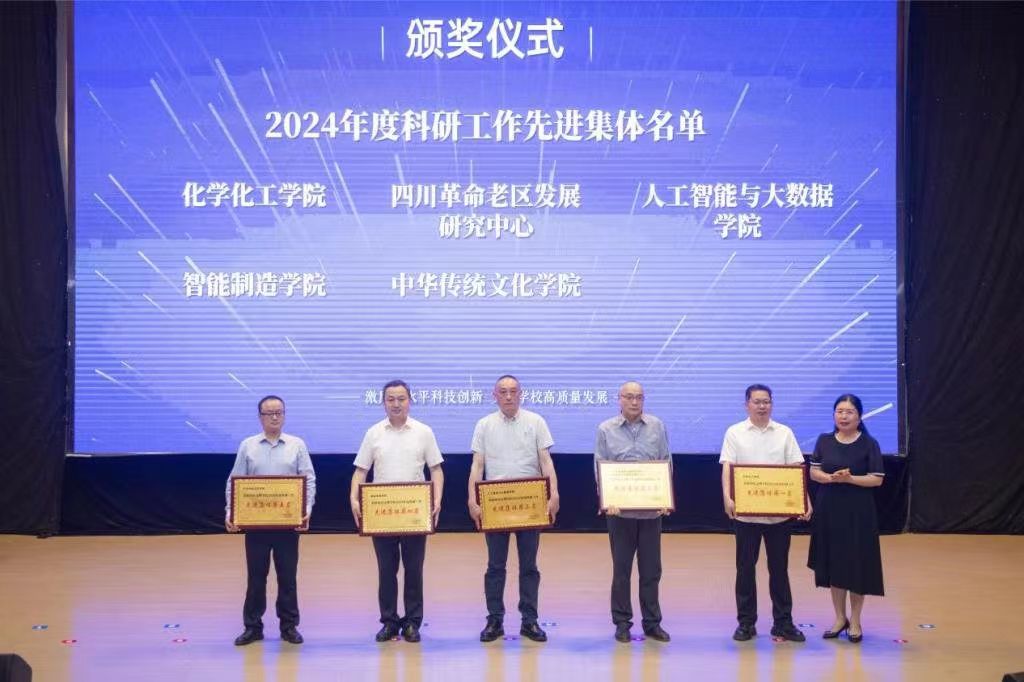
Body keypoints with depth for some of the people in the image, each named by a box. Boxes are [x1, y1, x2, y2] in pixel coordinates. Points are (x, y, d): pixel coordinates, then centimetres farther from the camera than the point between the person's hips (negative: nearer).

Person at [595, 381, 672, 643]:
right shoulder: (606, 430, 1)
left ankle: (652, 622, 17)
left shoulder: (657, 427, 6)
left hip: (652, 510, 2)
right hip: (620, 510, -1)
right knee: (621, 569, 5)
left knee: (651, 569, 7)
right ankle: (622, 622, 15)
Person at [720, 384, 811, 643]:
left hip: (780, 512, 1)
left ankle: (783, 622, 15)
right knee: (745, 568, 5)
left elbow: (796, 469, 3)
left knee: (779, 568, 7)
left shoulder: (785, 433, 7)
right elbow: (727, 468, -6)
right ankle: (746, 622, 14)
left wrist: (805, 500, -9)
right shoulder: (735, 433, 2)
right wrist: (727, 498, -21)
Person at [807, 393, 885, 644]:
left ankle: (855, 621, 16)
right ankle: (840, 618, 22)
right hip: (829, 510, 3)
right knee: (833, 564, 8)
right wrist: (831, 477, -17)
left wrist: (850, 478, -21)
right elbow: (813, 472, 3)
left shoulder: (869, 444, -5)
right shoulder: (824, 441, 5)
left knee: (857, 565, 2)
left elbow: (877, 479, -8)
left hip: (858, 512, -3)